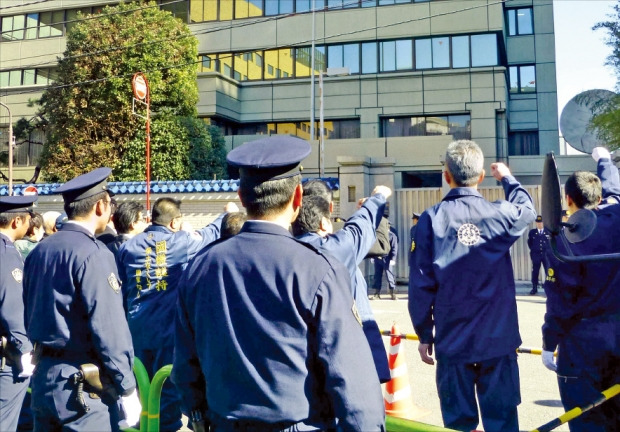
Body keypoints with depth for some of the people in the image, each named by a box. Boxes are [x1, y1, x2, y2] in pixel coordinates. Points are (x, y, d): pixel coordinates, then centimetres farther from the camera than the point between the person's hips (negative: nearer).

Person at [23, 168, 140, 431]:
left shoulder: (39, 251, 6)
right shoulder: (93, 253, -17)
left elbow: (30, 316, 13)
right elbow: (109, 328, -19)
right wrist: (127, 390, -12)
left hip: (43, 377, 8)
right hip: (85, 385, -8)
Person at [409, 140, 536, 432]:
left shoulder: (431, 219, -8)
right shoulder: (500, 213, -5)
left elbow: (421, 284, -7)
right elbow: (527, 210, 21)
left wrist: (424, 335, 4)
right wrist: (508, 178, 37)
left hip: (452, 341, 0)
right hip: (499, 337, 1)